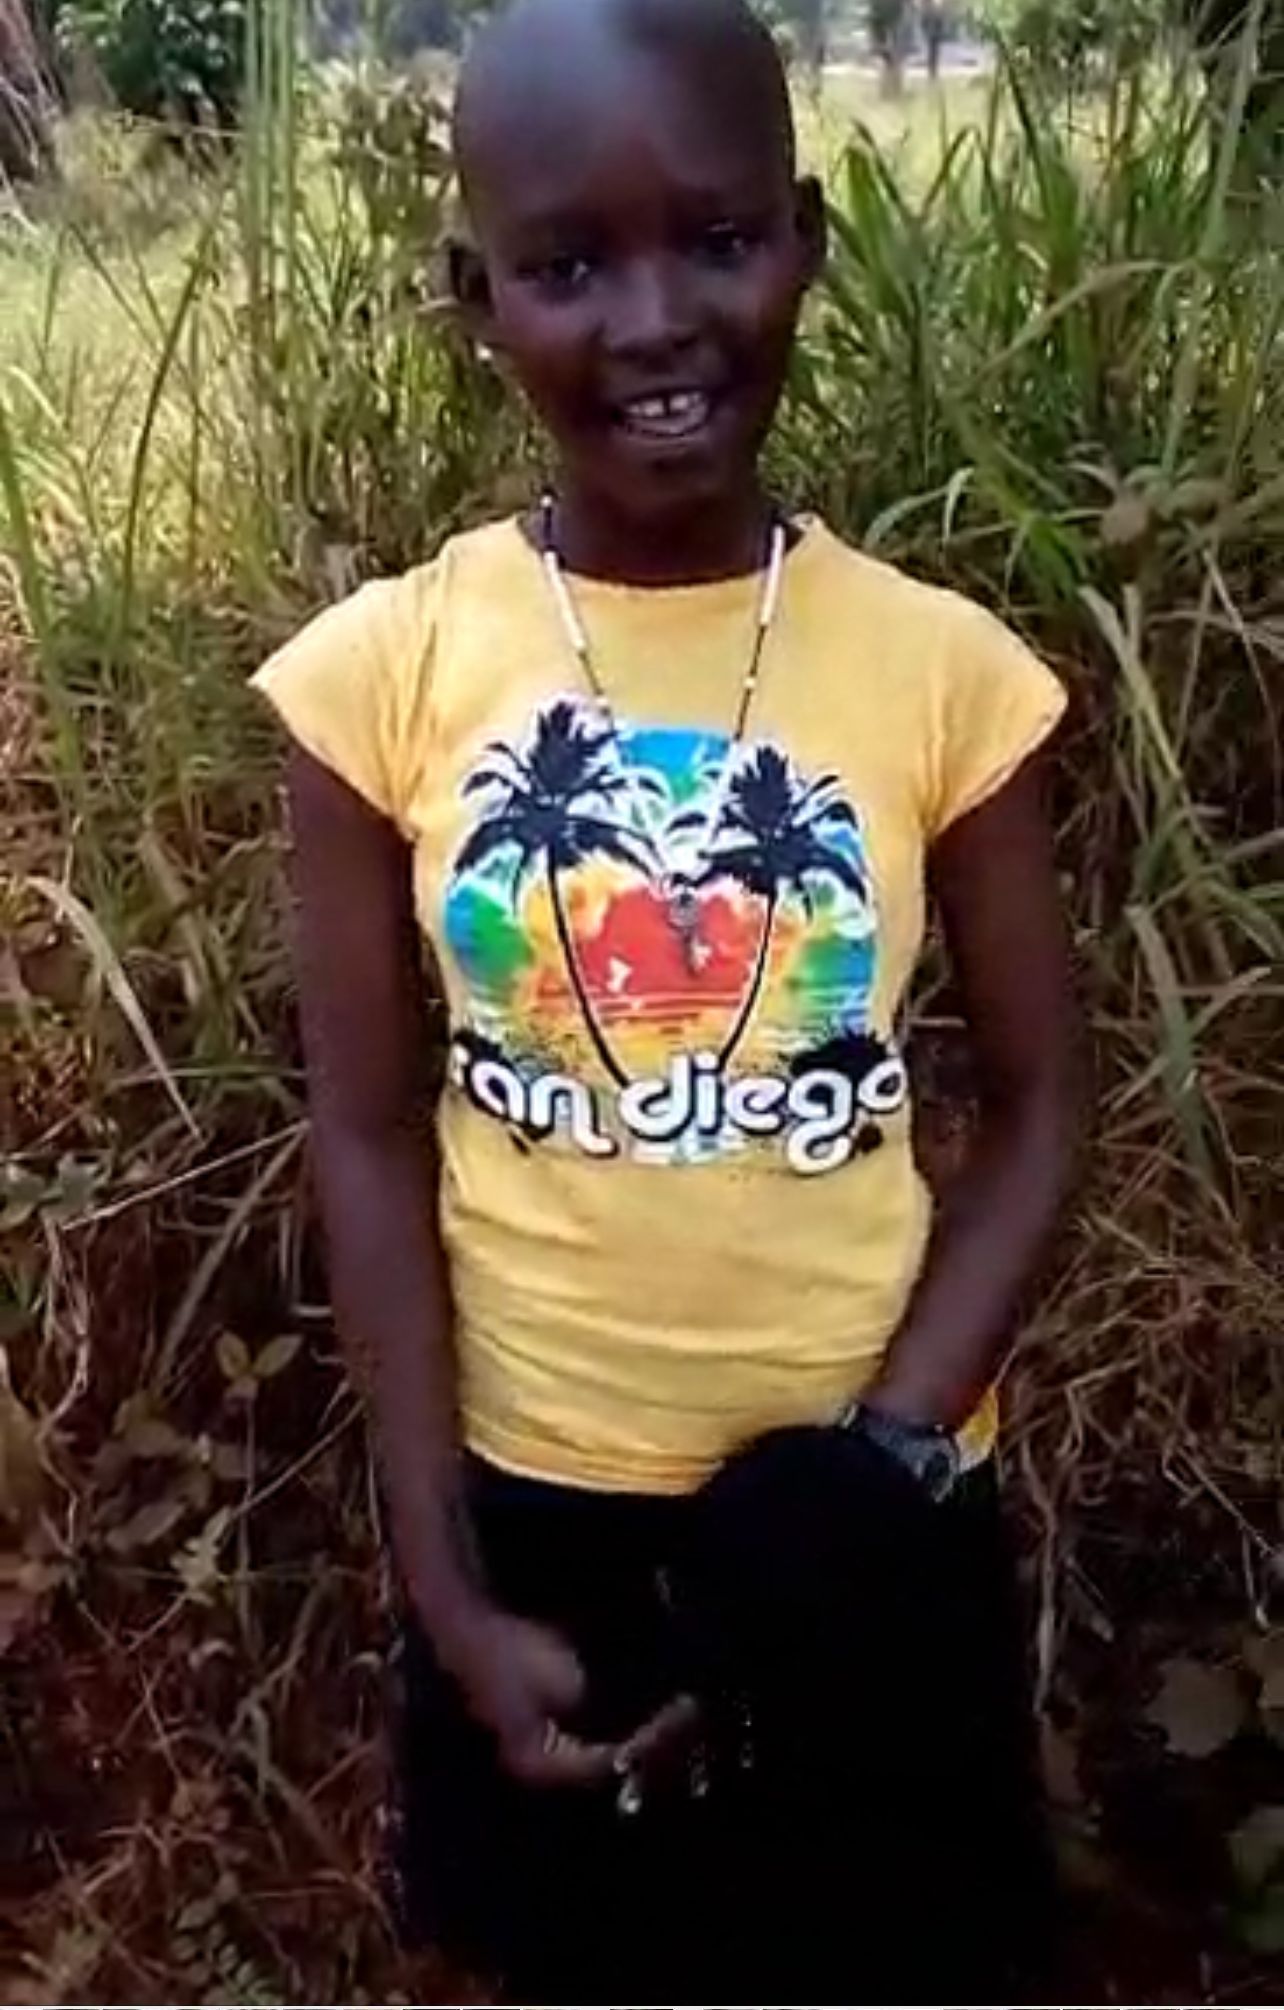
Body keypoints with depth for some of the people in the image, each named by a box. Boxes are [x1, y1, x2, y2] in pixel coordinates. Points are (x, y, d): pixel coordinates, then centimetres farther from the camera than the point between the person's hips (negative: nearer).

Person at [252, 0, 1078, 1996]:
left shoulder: (946, 669, -11)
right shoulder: (381, 674, -11)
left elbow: (1034, 1109, -4)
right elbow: (371, 1137, -7)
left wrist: (884, 1455, -15)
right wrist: (446, 1587, -8)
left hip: (864, 1510, 0)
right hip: (528, 1493, 1)